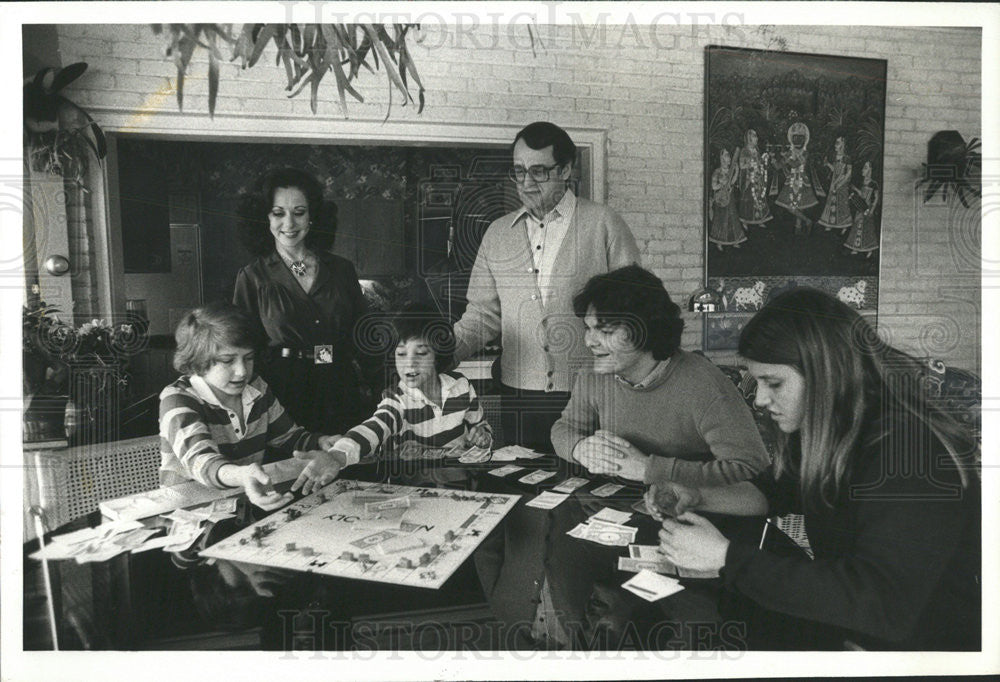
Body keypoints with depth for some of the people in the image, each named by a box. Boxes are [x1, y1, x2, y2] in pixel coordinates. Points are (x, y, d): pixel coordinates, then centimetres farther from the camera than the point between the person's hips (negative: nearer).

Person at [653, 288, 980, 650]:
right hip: (838, 630, 7)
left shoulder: (911, 450, -28)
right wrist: (697, 498, -2)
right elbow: (779, 490, 16)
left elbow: (880, 602, -35)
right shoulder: (824, 429, -1)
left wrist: (725, 556, -32)